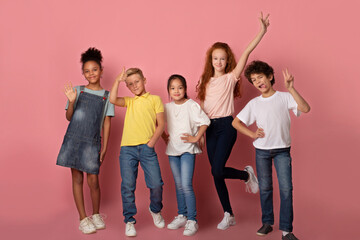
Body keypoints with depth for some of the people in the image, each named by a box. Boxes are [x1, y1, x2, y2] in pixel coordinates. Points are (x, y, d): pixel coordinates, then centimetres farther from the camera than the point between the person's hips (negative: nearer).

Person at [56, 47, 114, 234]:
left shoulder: (106, 96, 6)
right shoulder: (77, 91, 7)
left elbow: (107, 123, 5)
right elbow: (69, 117, 5)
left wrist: (104, 147, 0)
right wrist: (71, 101, -15)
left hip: (93, 142, -1)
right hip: (74, 139, 1)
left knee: (93, 181, -2)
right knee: (77, 178, 5)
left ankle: (96, 215, 22)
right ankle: (83, 219, 16)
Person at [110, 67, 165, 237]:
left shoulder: (154, 99, 11)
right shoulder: (129, 102, 18)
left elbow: (161, 124, 6)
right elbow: (113, 100, -3)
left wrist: (152, 141, -6)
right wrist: (118, 80, 0)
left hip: (146, 148, -2)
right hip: (127, 148, 2)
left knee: (156, 184, -5)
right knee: (127, 186, 1)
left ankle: (155, 210, 25)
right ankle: (129, 220, 14)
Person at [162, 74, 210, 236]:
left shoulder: (191, 105, -8)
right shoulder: (167, 107, 7)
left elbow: (205, 122, -12)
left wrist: (196, 138, -15)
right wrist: (163, 135, 10)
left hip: (187, 150, -5)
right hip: (172, 150, 5)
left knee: (186, 185, -11)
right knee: (178, 185, 13)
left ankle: (192, 220, -3)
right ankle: (181, 216, 25)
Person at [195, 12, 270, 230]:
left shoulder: (230, 78, 0)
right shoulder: (207, 81, 13)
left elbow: (246, 53, -10)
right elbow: (202, 107, 12)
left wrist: (262, 30, -18)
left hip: (226, 125, -5)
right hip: (210, 127, 5)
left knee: (217, 170, -17)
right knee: (216, 173, 5)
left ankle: (247, 174, 15)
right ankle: (229, 215, 18)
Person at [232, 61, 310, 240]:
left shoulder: (284, 97, -3)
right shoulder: (254, 103, 4)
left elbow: (305, 108, -19)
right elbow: (236, 122, 9)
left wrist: (290, 88, -24)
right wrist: (252, 134, -3)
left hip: (282, 150, -2)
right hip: (262, 151, 3)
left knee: (286, 188, -8)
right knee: (265, 187, 10)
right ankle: (267, 223, 24)